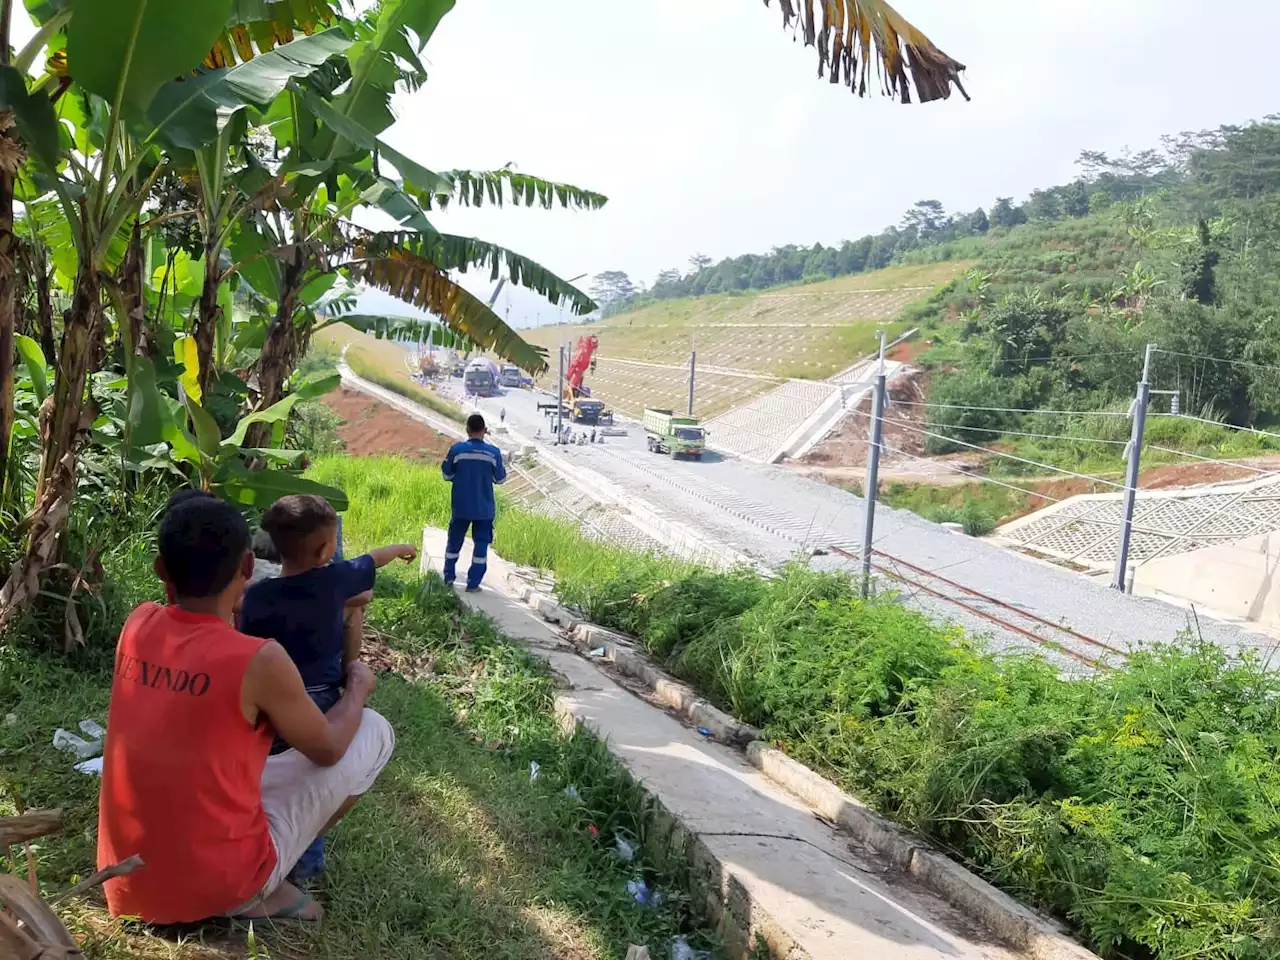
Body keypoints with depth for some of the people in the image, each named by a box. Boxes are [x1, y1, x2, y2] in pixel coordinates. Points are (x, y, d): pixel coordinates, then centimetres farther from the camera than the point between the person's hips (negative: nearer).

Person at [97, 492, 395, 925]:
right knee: (374, 731, 5)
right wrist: (358, 687, 14)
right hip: (218, 887, -6)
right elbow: (328, 749, -3)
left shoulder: (137, 625, -5)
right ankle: (258, 893, 8)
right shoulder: (260, 661, -22)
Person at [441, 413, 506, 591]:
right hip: (484, 509, -1)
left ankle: (449, 578, 24)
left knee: (454, 541, 17)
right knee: (481, 543, 8)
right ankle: (473, 584, 6)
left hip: (461, 507, 1)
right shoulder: (493, 452, -9)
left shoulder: (457, 449, -9)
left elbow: (447, 474, 0)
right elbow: (500, 478, 0)